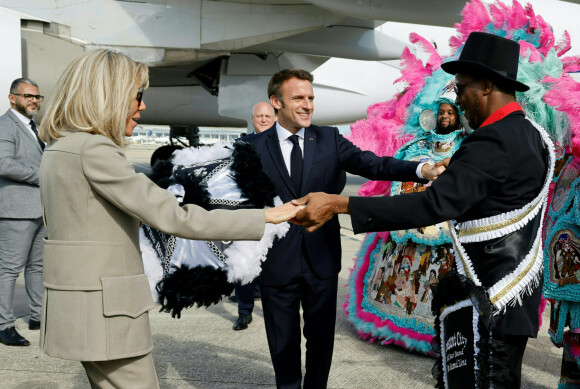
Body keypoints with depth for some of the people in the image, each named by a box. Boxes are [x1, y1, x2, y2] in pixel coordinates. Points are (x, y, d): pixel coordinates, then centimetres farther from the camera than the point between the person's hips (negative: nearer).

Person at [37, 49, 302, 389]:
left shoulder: (60, 149, 11)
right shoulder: (93, 149, -19)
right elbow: (171, 217, -23)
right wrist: (264, 217, -19)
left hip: (78, 309, 10)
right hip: (104, 312, -10)